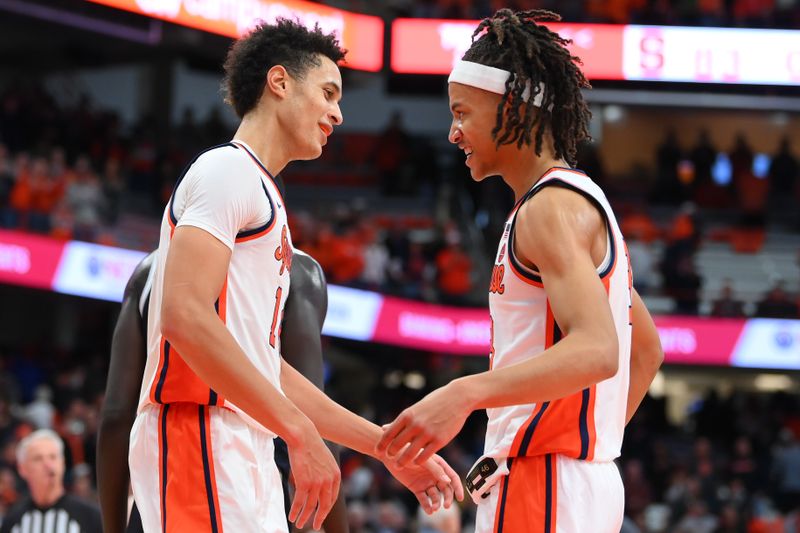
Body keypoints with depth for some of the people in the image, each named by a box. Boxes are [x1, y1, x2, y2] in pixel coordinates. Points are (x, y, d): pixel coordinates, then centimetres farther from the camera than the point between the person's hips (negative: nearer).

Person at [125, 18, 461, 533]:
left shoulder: (262, 196, 26)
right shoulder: (227, 172, -4)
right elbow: (184, 317, -20)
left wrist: (388, 447, 24)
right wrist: (301, 433, -21)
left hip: (243, 455, 10)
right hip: (200, 433, -10)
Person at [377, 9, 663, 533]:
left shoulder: (552, 207, -13)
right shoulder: (581, 200, 19)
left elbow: (596, 350, -28)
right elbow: (647, 351, 26)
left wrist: (464, 394, -37)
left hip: (544, 488, -10)